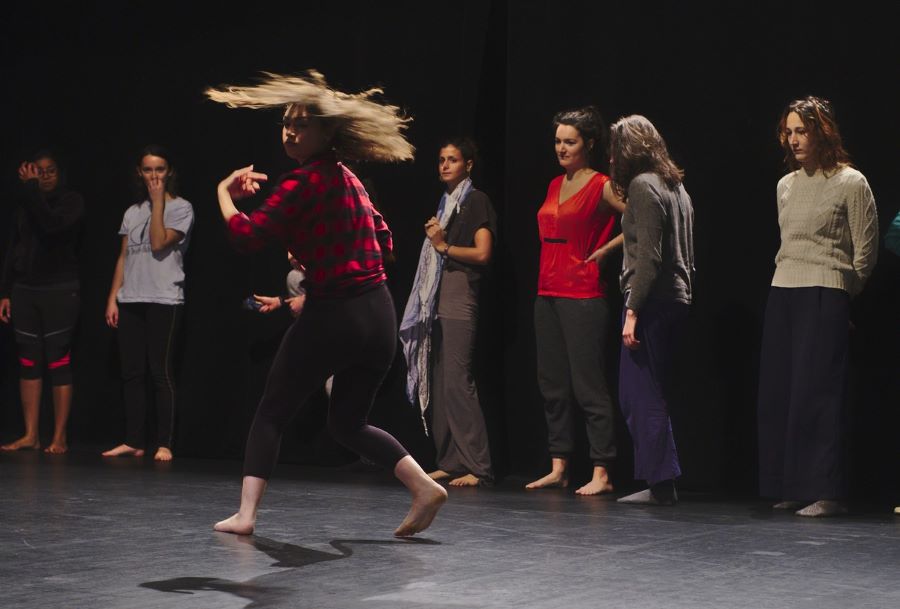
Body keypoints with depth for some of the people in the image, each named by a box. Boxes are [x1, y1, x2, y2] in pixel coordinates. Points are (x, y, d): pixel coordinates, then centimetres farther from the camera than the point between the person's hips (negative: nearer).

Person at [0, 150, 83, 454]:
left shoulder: (71, 201, -1)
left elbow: (51, 224, -22)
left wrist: (31, 188, -16)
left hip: (60, 291, -5)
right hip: (24, 290, 5)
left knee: (58, 363, -4)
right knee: (28, 363, 4)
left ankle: (59, 437, -2)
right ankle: (30, 435, 8)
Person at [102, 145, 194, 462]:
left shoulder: (181, 208, 0)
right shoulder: (133, 212, 17)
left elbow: (159, 243, -14)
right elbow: (124, 257, 16)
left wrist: (158, 201, -9)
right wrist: (113, 297, 8)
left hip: (164, 300, -5)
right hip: (131, 301, 6)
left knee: (161, 373, -7)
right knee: (131, 373, 4)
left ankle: (164, 444, -4)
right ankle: (133, 441, 9)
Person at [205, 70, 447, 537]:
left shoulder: (305, 183, -12)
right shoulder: (349, 179, 14)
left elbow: (247, 235, -18)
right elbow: (383, 241, 23)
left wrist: (224, 193, 0)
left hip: (331, 318, -8)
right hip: (380, 314, 8)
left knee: (271, 415, 8)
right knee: (349, 423, 20)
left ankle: (245, 515, 4)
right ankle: (424, 487, 5)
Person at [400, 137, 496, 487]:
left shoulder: (476, 201, -2)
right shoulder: (445, 203, 23)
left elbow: (482, 253, -11)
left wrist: (444, 246, -6)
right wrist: (434, 237, 12)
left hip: (461, 294, -9)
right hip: (438, 297, 9)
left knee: (458, 379, -15)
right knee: (440, 380, 6)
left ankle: (477, 466, -15)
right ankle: (450, 463, 9)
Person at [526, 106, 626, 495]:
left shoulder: (601, 187, -7)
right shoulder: (555, 185, 15)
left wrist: (605, 250, -9)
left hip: (582, 295, -8)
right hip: (548, 293, 8)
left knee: (588, 386, -8)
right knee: (552, 386, 9)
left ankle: (601, 473, -5)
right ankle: (559, 467, 16)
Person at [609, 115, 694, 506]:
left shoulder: (643, 185, -10)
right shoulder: (675, 185, 17)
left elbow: (648, 256, -18)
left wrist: (632, 311, -19)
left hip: (652, 301, -9)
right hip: (676, 299, 9)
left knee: (641, 395, -5)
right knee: (653, 395, 12)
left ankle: (661, 483, -5)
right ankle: (659, 483, 13)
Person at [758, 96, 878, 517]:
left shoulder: (851, 183, -4)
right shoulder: (786, 185, 14)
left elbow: (865, 250, -1)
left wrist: (839, 292, 5)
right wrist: (789, 277, 13)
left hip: (825, 296, -7)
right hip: (782, 293, 7)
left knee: (817, 392, -9)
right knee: (777, 391, 4)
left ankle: (824, 492, -6)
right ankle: (789, 488, 10)